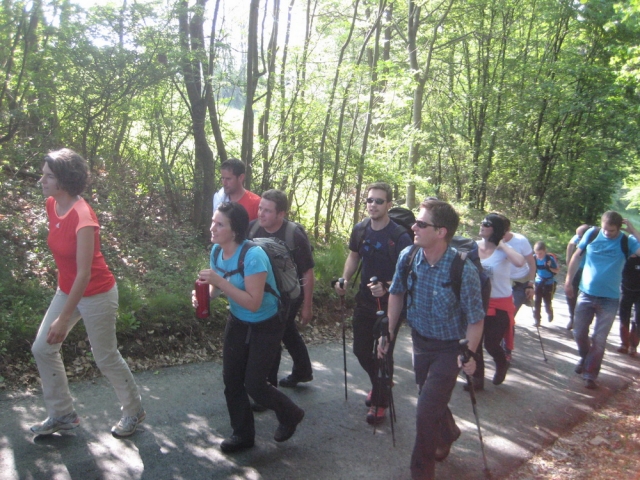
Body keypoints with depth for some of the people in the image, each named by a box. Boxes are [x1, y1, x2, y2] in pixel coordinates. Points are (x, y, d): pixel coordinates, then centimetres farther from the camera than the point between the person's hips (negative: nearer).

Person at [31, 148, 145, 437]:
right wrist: (62, 286, 18)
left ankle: (134, 411, 29)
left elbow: (84, 273, -28)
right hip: (67, 290, 8)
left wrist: (64, 319, -26)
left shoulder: (83, 218, -28)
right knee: (42, 349, 9)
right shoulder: (51, 206, -3)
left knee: (106, 357, 6)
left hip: (96, 294, -8)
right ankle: (62, 414, 26)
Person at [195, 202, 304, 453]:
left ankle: (290, 415, 28)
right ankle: (243, 434, 28)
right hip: (237, 322, 7)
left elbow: (253, 303, -32)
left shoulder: (253, 256, -31)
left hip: (265, 326, -7)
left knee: (253, 384, -2)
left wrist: (220, 281, -35)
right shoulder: (217, 250, -8)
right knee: (231, 379, 7)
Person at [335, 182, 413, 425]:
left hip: (388, 303, -6)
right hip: (364, 300, 6)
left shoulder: (400, 236, -20)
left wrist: (386, 287, -36)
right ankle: (379, 384, 43)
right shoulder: (360, 229, -3)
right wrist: (345, 280, -2)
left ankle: (380, 401, 24)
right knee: (361, 350, 15)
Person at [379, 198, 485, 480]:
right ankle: (448, 433, 55)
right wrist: (390, 334, 3)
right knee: (431, 399, 23)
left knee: (427, 410, -6)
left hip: (449, 349, -5)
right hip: (420, 341, 5)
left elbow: (475, 318, -16)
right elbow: (396, 294, 3)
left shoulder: (463, 270, -27)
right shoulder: (408, 257, -13)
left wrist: (469, 356, -17)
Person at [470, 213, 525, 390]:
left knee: (491, 343, 4)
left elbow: (520, 262, -36)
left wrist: (502, 244, -25)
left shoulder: (503, 250, -14)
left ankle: (502, 364, 38)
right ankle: (477, 379, 22)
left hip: (500, 305, -4)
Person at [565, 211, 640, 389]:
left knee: (599, 340, 2)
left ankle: (590, 375, 14)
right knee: (579, 333, 13)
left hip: (609, 299, -2)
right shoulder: (592, 233, -4)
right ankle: (585, 358, 41)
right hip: (586, 294, 2)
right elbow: (577, 256, 6)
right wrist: (568, 281, 6)